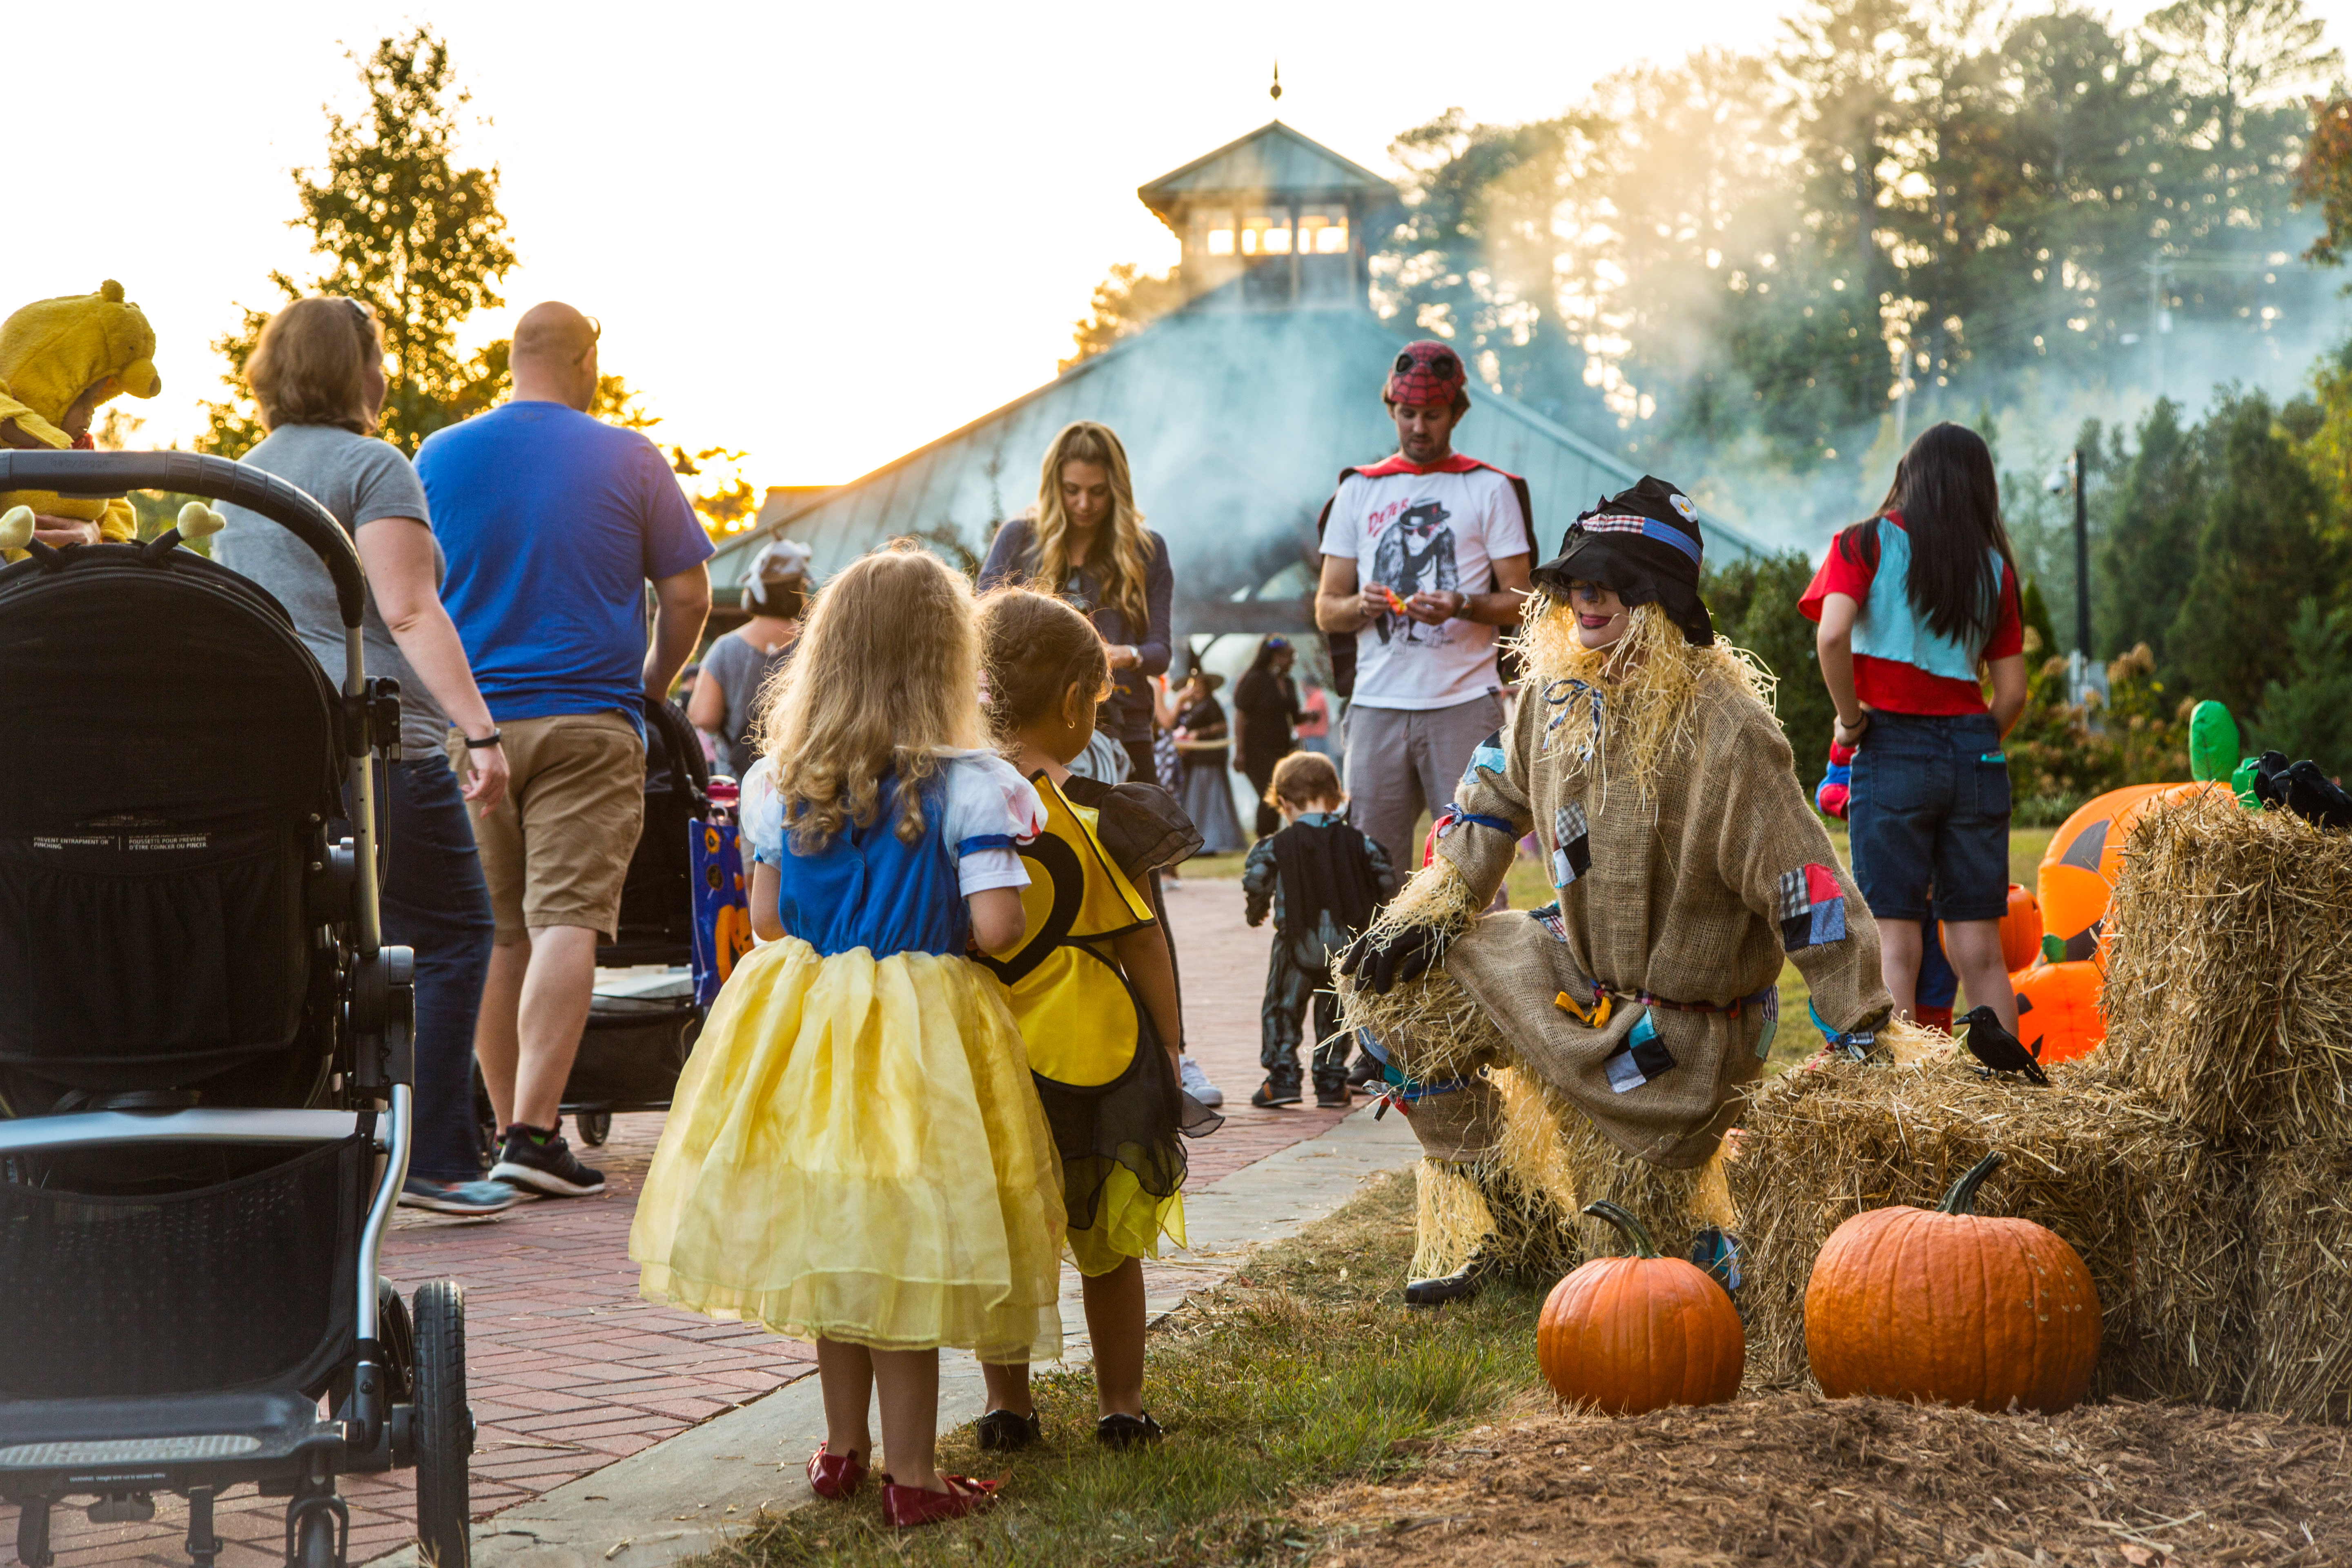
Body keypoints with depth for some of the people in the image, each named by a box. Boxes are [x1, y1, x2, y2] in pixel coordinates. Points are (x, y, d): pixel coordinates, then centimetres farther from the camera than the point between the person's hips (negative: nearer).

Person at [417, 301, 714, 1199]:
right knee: (566, 921, -8)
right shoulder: (629, 461, 0)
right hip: (588, 721, -3)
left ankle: (508, 1125, 15)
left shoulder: (438, 459, 6)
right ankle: (534, 1131, -17)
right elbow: (688, 597, 2)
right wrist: (653, 685, 19)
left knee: (494, 934, 11)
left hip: (470, 722, 3)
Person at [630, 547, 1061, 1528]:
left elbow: (766, 916, 5)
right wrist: (981, 921, 3)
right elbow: (994, 927, -19)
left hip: (806, 1023, 5)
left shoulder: (783, 783, 0)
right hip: (918, 1033, -5)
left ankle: (843, 1447, 28)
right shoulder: (968, 786, -14)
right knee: (906, 1246, 2)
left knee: (836, 1236, 17)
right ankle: (910, 1476, 7)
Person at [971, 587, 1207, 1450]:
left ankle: (1007, 1403, 18)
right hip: (1090, 1044, -2)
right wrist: (1169, 1049, 3)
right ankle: (1121, 1403, 19)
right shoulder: (1091, 812, -11)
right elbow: (1140, 940, -7)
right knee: (1108, 1240, 13)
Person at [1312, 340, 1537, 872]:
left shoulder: (1490, 490, 8)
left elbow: (1520, 602, 4)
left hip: (1466, 703, -2)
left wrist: (1463, 606, -15)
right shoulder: (1359, 491, 16)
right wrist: (1361, 606, -8)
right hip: (1376, 704, 3)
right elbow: (1325, 609, 14)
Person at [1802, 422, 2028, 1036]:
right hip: (1975, 751, 3)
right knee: (1979, 949, 7)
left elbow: (1832, 634, -16)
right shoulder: (1995, 565, 11)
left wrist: (1850, 720, -3)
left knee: (1896, 943, -4)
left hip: (1893, 749, -3)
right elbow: (2013, 692, 7)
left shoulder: (1867, 544, 2)